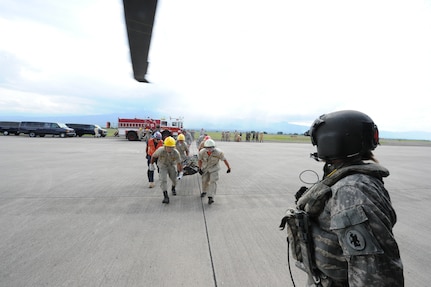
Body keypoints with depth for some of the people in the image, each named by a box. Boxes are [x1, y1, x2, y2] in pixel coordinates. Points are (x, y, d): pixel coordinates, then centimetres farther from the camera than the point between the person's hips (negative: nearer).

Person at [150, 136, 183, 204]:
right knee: (163, 180, -17)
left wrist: (180, 173, -29)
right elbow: (154, 156, -9)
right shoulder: (160, 150, -30)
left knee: (174, 179, 10)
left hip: (171, 166, 2)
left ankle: (173, 188, 45)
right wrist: (151, 164, 3)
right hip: (162, 166, -2)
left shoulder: (176, 153, -28)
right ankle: (166, 197, -13)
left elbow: (179, 163, -21)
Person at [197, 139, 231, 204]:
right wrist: (200, 169, -5)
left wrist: (229, 168, -7)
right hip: (205, 168, 3)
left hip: (214, 168, -2)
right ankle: (204, 191, 42)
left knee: (213, 181, -13)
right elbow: (199, 160, -4)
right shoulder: (202, 152, -23)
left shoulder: (218, 152, -29)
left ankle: (211, 197, -10)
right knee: (204, 180, 15)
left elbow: (224, 159, -15)